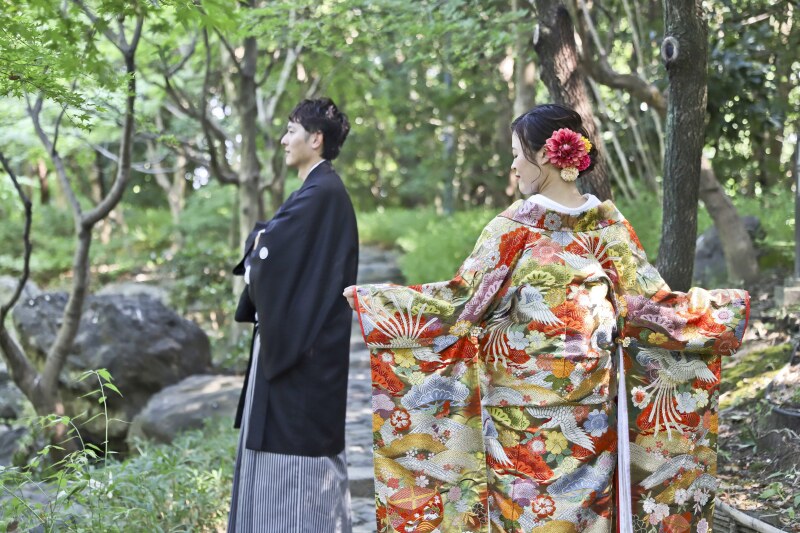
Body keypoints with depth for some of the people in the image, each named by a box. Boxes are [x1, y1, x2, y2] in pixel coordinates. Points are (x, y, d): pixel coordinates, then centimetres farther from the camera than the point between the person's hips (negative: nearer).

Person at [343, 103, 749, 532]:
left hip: (522, 399, -4)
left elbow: (460, 300, -10)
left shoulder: (515, 227, -10)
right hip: (590, 401, 4)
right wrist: (728, 310, 15)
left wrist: (366, 301, -3)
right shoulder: (609, 225, 0)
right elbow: (652, 304, 1)